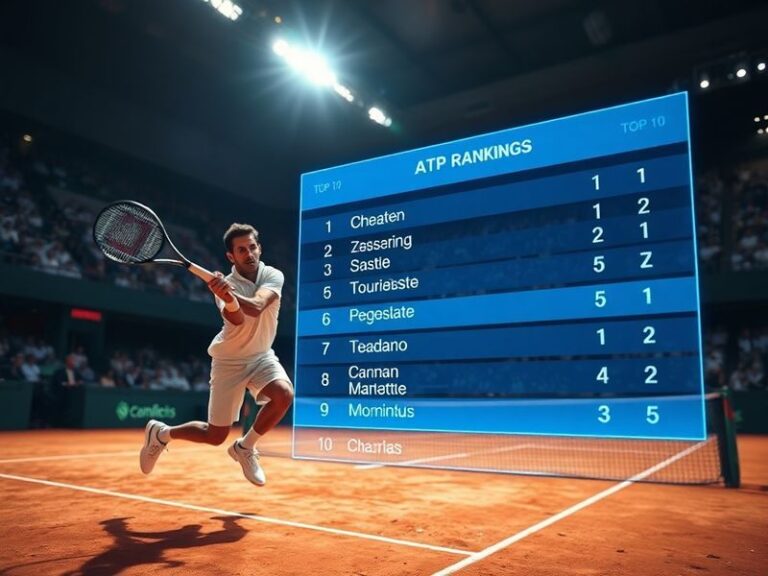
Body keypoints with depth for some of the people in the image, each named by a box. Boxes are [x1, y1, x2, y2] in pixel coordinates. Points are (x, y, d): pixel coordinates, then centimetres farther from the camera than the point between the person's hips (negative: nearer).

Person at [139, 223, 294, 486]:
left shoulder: (273, 276, -11)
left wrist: (230, 294, -51)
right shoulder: (224, 285, -16)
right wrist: (228, 299, -58)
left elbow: (257, 306, -32)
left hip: (262, 357, 3)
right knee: (215, 436, 1)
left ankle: (245, 447, -4)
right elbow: (238, 320, -36)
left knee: (284, 394, -29)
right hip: (229, 361, -2)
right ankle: (160, 433, 31)